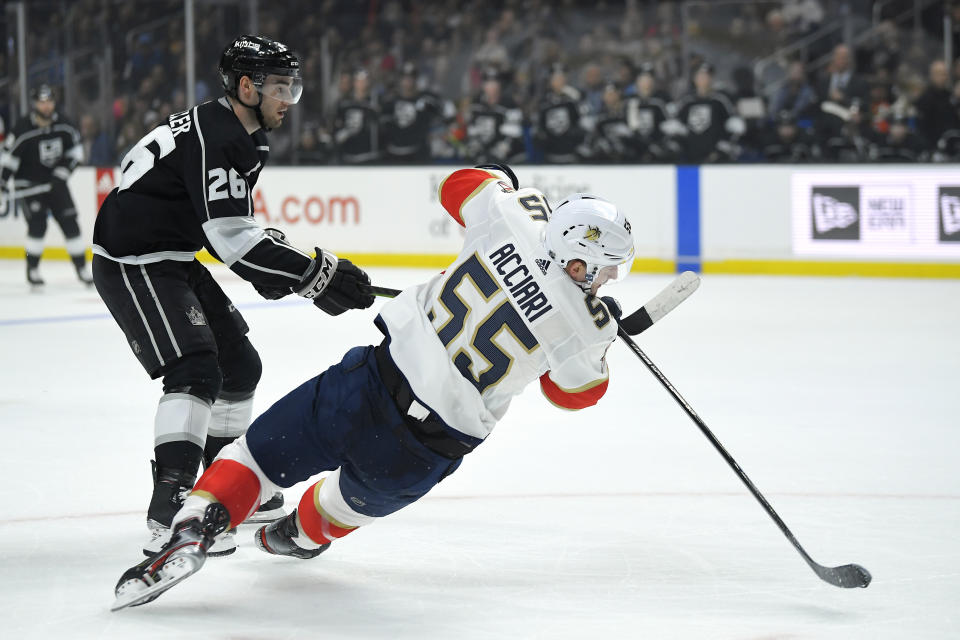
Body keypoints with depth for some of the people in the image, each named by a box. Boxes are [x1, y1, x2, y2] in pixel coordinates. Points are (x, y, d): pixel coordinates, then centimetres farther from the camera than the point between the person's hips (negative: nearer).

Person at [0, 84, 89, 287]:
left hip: (56, 182, 4)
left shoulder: (63, 126, -6)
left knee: (69, 223, -1)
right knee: (37, 224, -15)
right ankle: (32, 270, -1)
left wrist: (62, 173, -7)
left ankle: (81, 268, 6)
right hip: (29, 185, -4)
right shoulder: (23, 130, -19)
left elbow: (75, 150, 4)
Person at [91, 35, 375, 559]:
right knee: (196, 372, -22)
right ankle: (168, 512, -28)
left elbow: (233, 228, 18)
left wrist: (276, 270, 2)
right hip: (132, 265, -11)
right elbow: (231, 238, -29)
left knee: (239, 364, 15)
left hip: (174, 260, 11)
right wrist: (314, 274, -29)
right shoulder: (213, 138, -23)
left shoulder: (240, 136, 11)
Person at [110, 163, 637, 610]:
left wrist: (497, 175, 32)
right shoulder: (583, 325, -14)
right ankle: (303, 536, 58)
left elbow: (459, 185, 12)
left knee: (258, 453, 14)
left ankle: (191, 533, -4)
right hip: (427, 446, 0)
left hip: (375, 376, 0)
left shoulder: (518, 216, -10)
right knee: (360, 495, 34)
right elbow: (575, 391, 7)